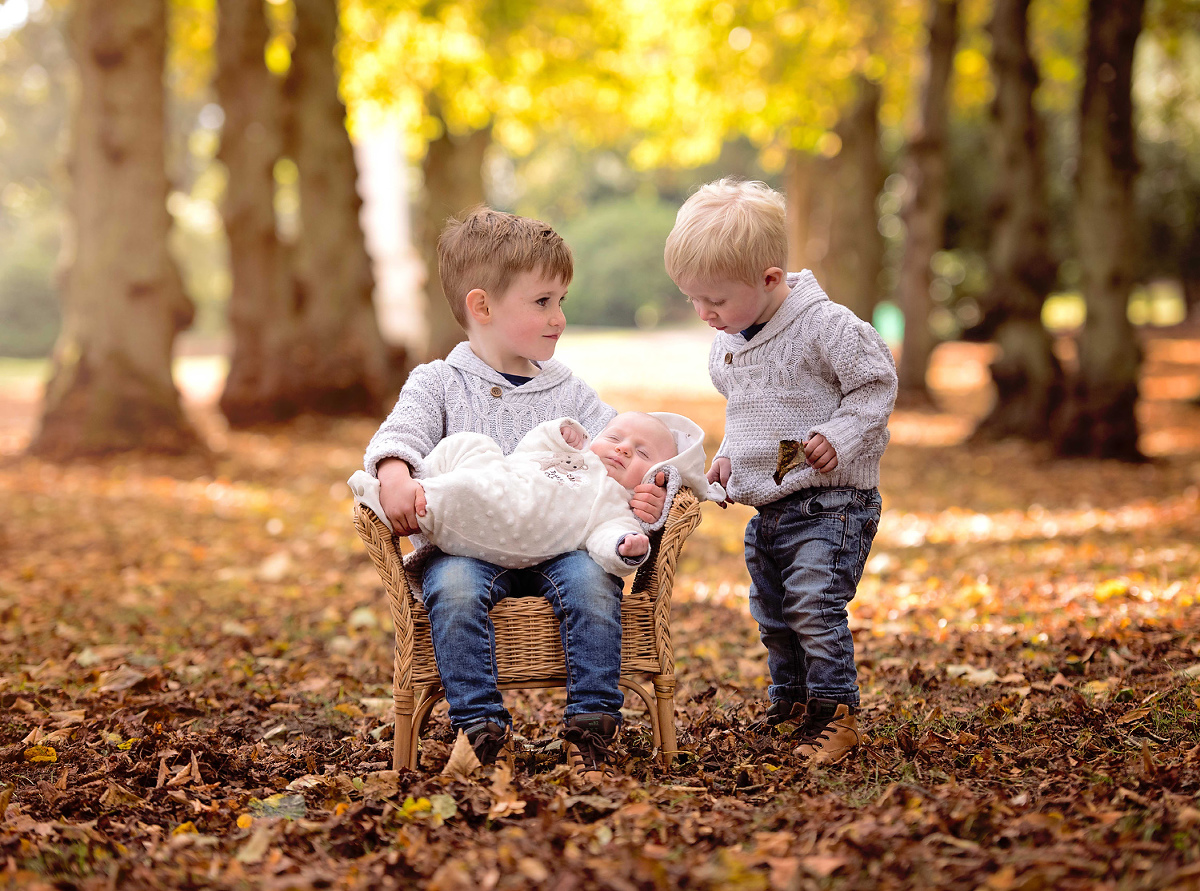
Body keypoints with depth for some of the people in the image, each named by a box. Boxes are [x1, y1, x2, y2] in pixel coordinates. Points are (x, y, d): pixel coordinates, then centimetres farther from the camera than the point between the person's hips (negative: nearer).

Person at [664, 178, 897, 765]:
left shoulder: (826, 326, -17)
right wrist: (728, 454, 9)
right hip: (765, 508, 8)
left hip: (828, 502, -8)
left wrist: (838, 438, -21)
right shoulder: (728, 344, 8)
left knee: (815, 606, -16)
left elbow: (876, 385, -10)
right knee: (772, 613, 16)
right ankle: (790, 703, 34)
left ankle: (834, 712, -3)